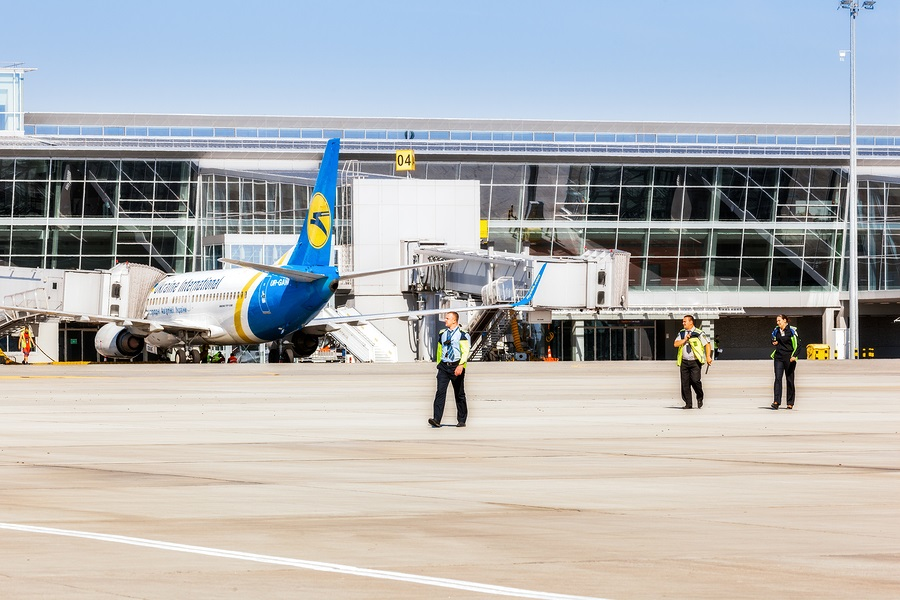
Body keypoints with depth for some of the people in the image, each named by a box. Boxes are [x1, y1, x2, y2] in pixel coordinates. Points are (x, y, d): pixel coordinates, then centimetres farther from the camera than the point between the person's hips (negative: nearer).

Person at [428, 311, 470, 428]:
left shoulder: (462, 334, -3)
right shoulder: (442, 334, 13)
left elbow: (465, 351, -11)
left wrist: (461, 365, -23)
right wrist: (439, 364, 19)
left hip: (456, 366, -4)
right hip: (443, 366, 4)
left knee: (459, 394, 6)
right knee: (440, 392, -11)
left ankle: (461, 420, 16)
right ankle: (436, 419, -19)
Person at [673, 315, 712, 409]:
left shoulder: (698, 333, -2)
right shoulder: (681, 333, 13)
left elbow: (707, 344, -3)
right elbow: (676, 344, 4)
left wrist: (708, 357, -12)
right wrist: (685, 339, -8)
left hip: (695, 362, -5)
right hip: (684, 362, 5)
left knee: (695, 380, -18)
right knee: (685, 383, 1)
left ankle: (700, 398, 8)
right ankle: (688, 404, 8)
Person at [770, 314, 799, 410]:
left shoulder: (791, 330, -6)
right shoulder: (776, 331, 10)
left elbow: (797, 345, -7)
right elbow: (773, 340, 27)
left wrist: (794, 356, -19)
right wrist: (774, 343, 3)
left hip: (789, 358, -4)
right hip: (778, 357, 4)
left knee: (789, 379, 3)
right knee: (778, 378, -9)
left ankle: (790, 403, 11)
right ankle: (776, 402, -16)